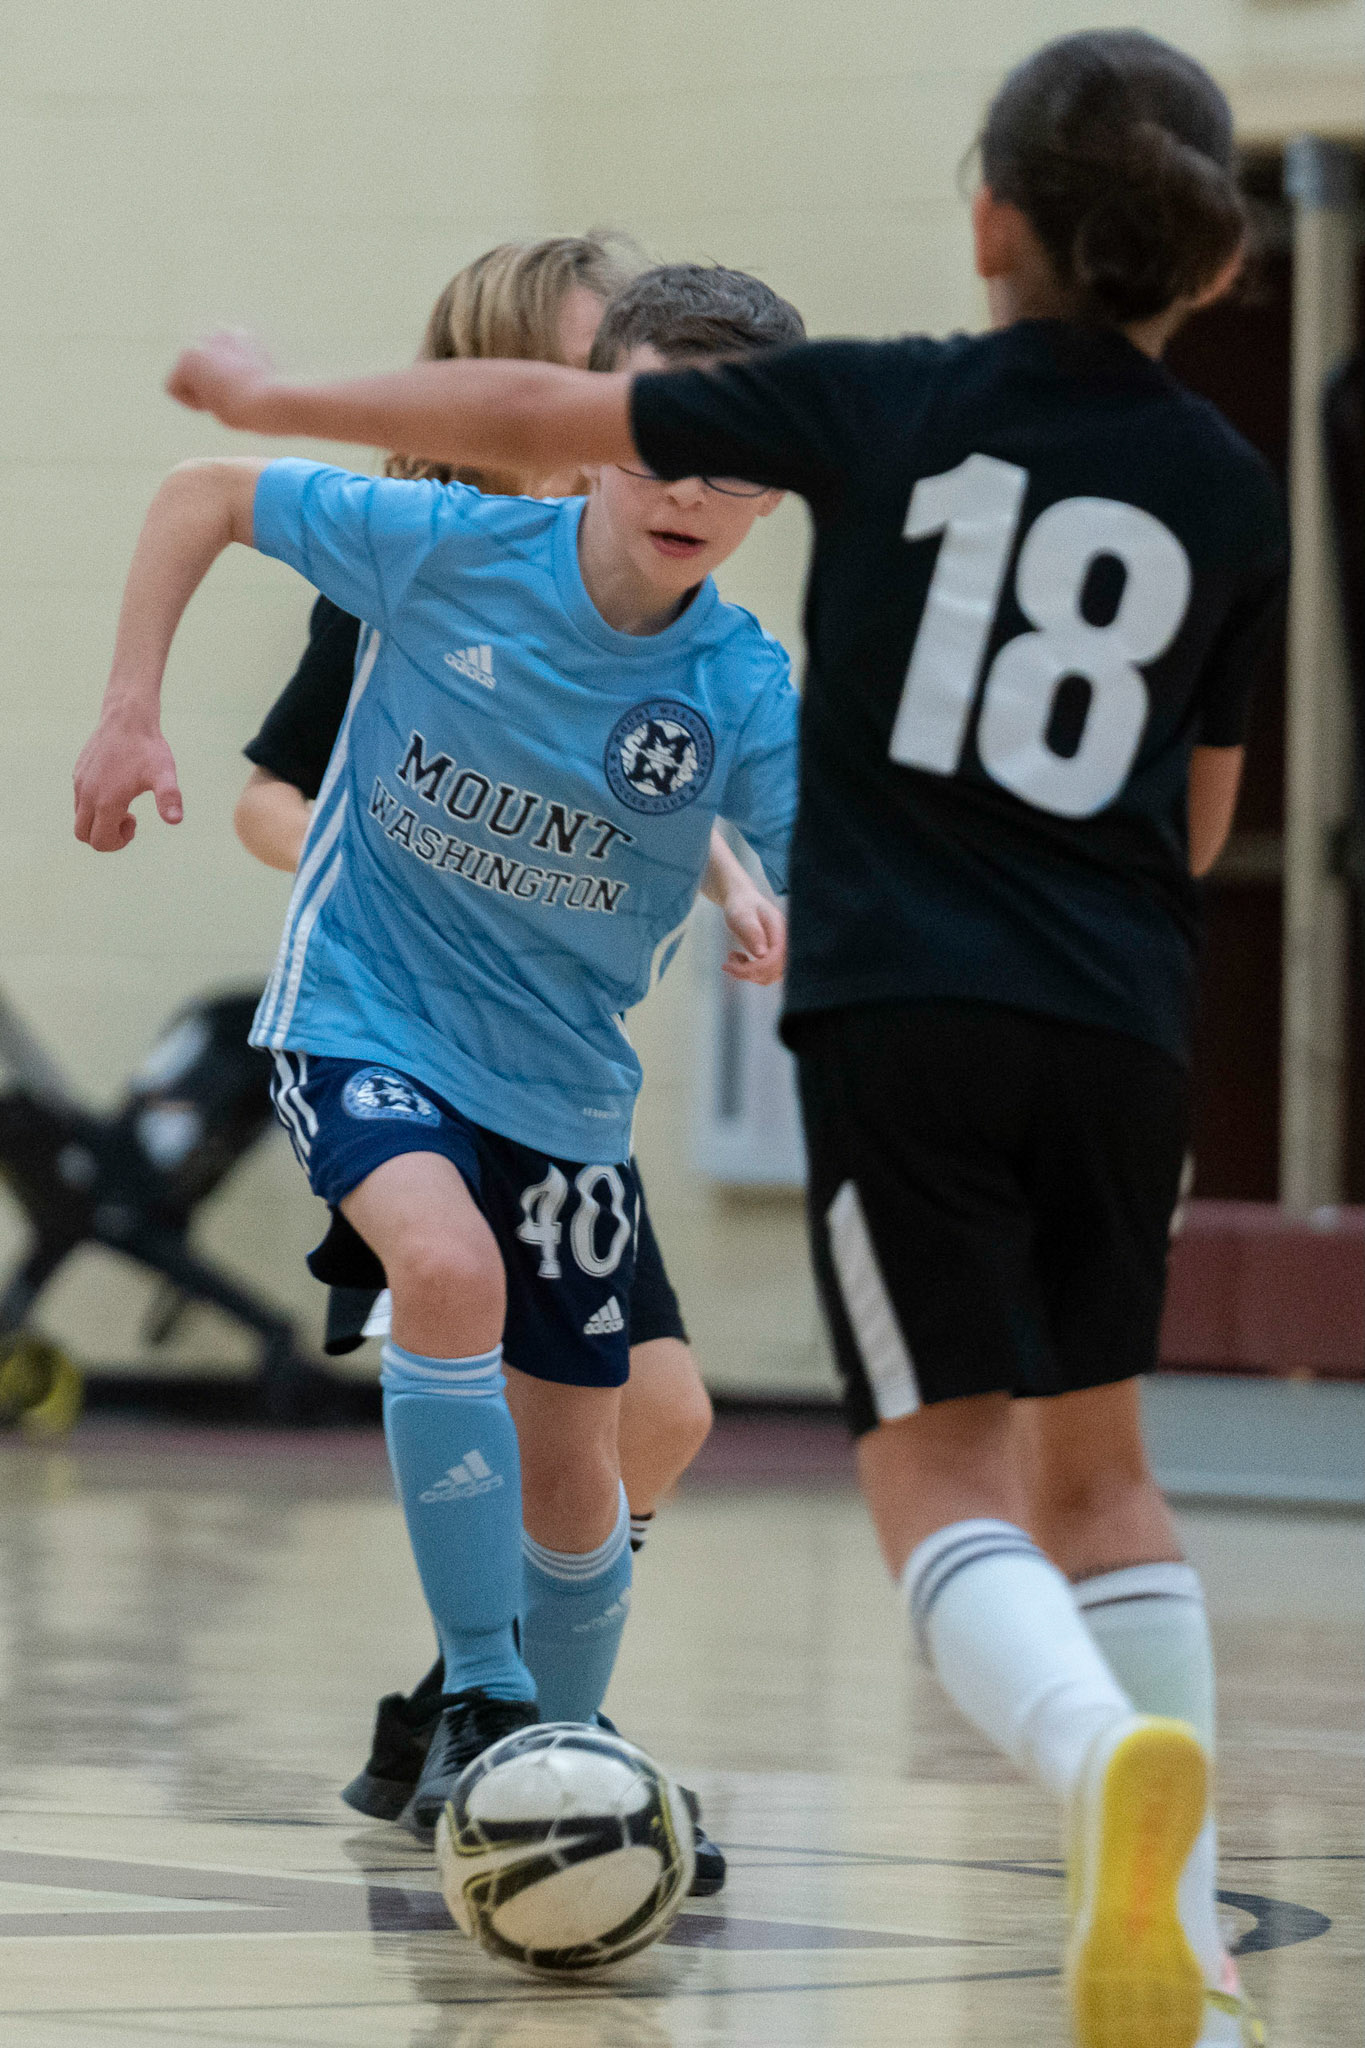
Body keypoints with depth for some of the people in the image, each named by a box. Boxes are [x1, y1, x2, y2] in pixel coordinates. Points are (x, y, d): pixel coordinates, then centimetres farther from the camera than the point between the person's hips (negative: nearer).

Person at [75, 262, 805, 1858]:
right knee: (449, 1265, -32)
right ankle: (482, 1702, -21)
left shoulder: (744, 694, -14)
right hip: (362, 1017, -3)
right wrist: (129, 712, -10)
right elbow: (202, 496, -3)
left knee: (570, 1477, 7)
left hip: (561, 1080, 3)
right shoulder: (447, 547, -17)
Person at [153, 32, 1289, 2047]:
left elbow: (540, 413, 6)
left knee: (945, 1475, -2)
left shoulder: (886, 404, 0)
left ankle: (1108, 1754, -34)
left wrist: (275, 399, 19)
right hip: (1124, 1028, 3)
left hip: (904, 1010, -3)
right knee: (1097, 1464, 18)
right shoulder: (1232, 496, 6)